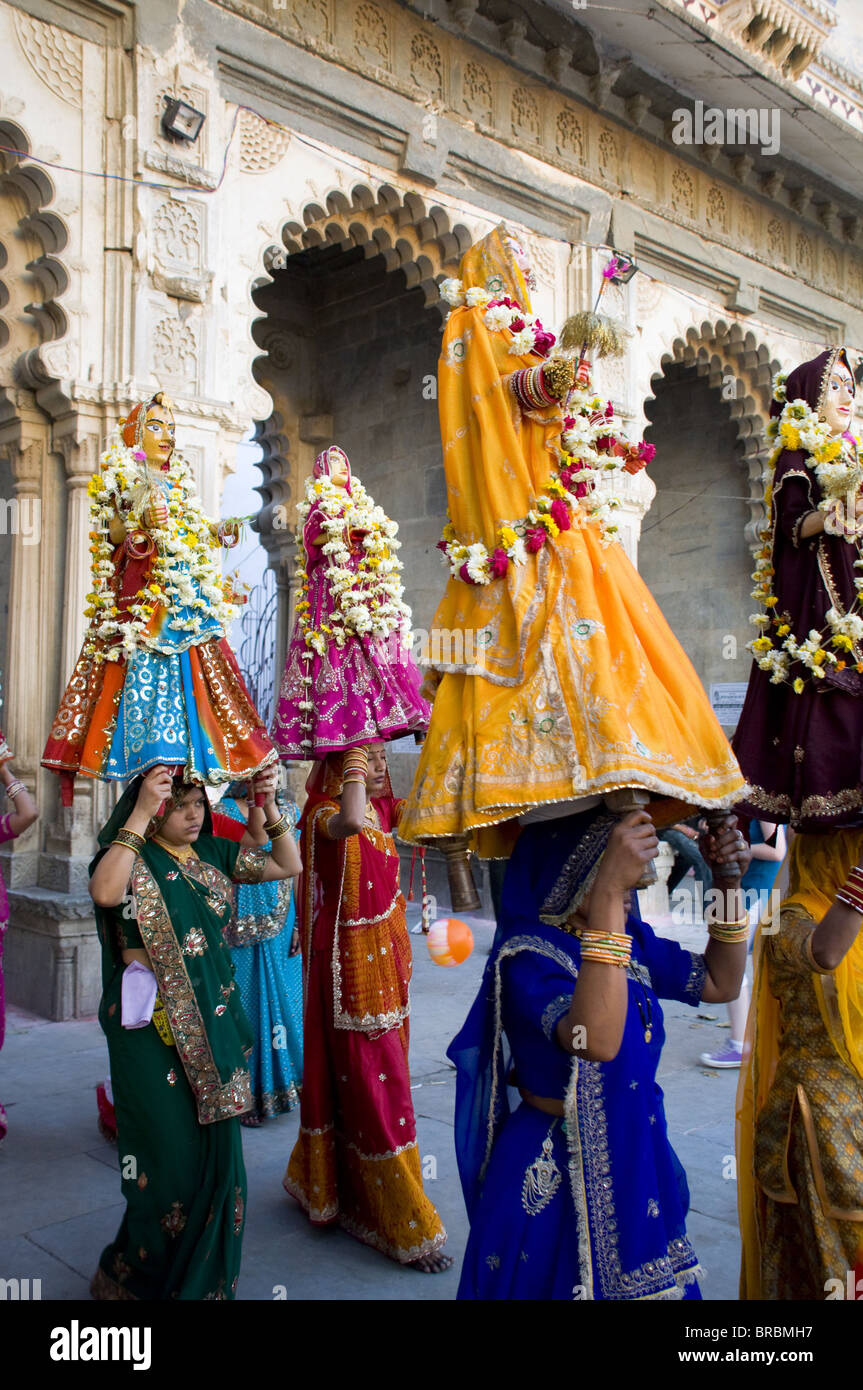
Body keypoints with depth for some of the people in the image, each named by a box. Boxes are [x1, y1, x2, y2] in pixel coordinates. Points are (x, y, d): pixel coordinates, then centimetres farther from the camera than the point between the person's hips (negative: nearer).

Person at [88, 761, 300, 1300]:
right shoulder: (134, 858, -8)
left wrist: (269, 808, -1)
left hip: (215, 1026, 6)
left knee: (217, 1153, 11)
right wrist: (139, 815, -29)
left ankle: (205, 1278, 31)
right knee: (170, 1159, -1)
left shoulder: (214, 853, 8)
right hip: (154, 1030, -5)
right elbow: (105, 892, -31)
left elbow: (288, 866, 12)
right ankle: (133, 1276, 24)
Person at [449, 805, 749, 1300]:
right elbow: (596, 1041, -42)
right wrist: (607, 896, -47)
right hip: (553, 1183, -7)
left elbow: (721, 982, 11)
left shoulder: (631, 939, 0)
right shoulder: (526, 957, -24)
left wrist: (728, 883, -3)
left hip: (638, 1164, 7)